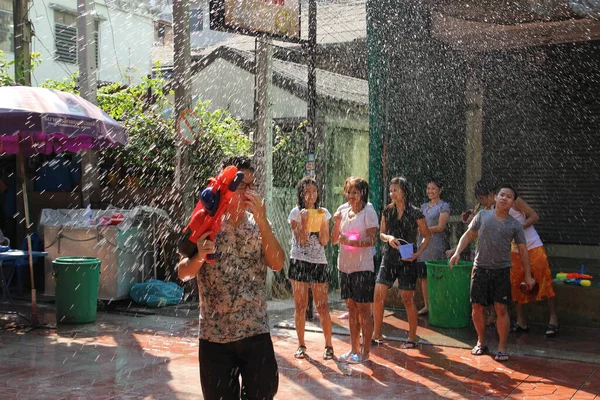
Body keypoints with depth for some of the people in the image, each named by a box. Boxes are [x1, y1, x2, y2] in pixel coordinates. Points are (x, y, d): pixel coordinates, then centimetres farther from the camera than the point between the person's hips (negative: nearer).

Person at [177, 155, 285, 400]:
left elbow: (278, 264, -11)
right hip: (214, 335, -1)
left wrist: (262, 221, -18)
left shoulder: (259, 224, 4)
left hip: (256, 332, 1)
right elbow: (183, 274, -2)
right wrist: (199, 257, -23)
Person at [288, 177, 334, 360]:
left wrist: (321, 221, -11)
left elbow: (324, 241, 0)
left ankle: (328, 345, 7)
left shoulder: (324, 213, 7)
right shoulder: (296, 213, 1)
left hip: (319, 262, 1)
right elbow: (301, 240, -8)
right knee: (300, 306, 2)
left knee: (322, 306, -3)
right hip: (299, 262, -1)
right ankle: (301, 345, 13)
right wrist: (305, 220, -17)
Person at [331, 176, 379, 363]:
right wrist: (336, 223, -4)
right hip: (345, 266, 6)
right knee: (351, 308, 12)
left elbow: (372, 240, -14)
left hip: (363, 267, -6)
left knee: (363, 309, 0)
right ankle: (354, 350, 20)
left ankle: (365, 352, 8)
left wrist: (352, 242, -24)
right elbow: (334, 240, 11)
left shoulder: (368, 212, -7)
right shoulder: (343, 212, 10)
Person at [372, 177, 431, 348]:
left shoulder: (415, 213, -5)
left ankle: (412, 337, 15)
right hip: (389, 258, 4)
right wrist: (388, 238, -8)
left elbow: (427, 236, 1)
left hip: (407, 260, -4)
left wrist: (418, 253, -12)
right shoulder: (387, 211, 6)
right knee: (378, 297, -1)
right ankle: (377, 334, 13)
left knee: (408, 299, 2)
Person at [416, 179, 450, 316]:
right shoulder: (423, 206, 18)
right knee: (424, 277, 6)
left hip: (436, 244, -6)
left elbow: (440, 227, -9)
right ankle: (426, 305, 15)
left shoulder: (444, 206, -1)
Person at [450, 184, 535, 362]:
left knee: (501, 309, -4)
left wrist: (527, 275, 5)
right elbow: (468, 235, 9)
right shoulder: (483, 215, 4)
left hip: (502, 271, -1)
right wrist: (458, 252, -5)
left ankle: (502, 347, 8)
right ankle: (481, 342, 23)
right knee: (477, 307, 4)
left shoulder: (515, 225, 3)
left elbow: (523, 250, 7)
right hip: (480, 269, 1)